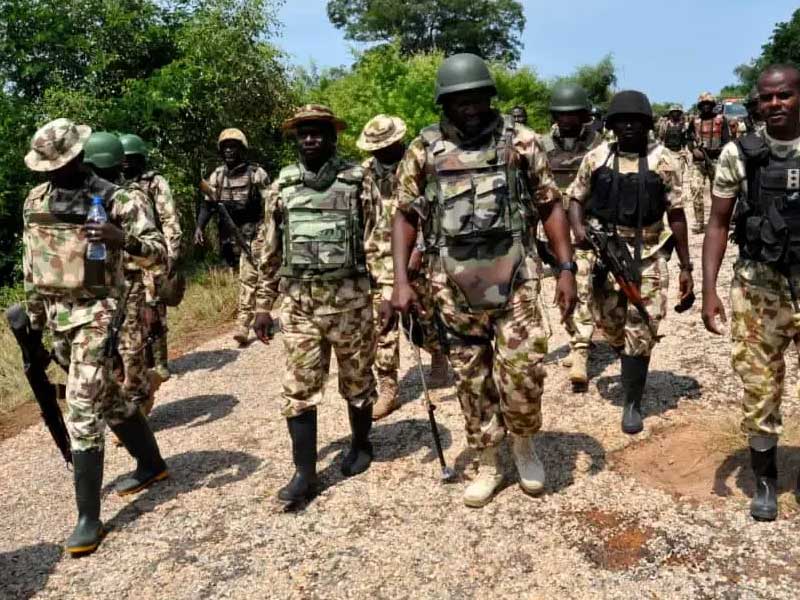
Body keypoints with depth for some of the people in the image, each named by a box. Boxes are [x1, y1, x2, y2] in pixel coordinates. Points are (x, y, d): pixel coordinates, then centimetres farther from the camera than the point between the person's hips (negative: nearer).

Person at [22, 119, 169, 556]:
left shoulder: (115, 200, -11)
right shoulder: (35, 202, 8)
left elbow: (159, 251, -15)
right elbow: (31, 262, 17)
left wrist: (125, 239, -34)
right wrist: (34, 314, 18)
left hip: (96, 312, -7)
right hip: (57, 315, 7)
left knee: (82, 407, -10)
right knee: (107, 397, 17)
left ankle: (89, 516, -2)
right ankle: (151, 464, 37)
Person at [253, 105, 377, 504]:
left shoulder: (358, 180, -1)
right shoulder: (283, 185, 8)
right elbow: (272, 250, 11)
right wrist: (263, 304, 9)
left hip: (350, 297, -2)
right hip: (299, 301, 3)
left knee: (357, 379, 12)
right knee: (298, 388, 1)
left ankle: (361, 445, 35)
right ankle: (304, 473, 10)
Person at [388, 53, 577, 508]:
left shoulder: (521, 141, 1)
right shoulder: (425, 150, 3)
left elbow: (550, 205, 4)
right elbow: (406, 215, 6)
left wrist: (567, 269, -3)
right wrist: (402, 280, -3)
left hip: (514, 277, -1)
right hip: (454, 283, 2)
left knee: (522, 370, -7)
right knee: (471, 377, 9)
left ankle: (525, 444, 24)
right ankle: (489, 464, 27)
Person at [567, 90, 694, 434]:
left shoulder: (663, 161, -1)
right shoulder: (596, 158, 3)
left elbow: (676, 215, 1)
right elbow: (575, 198, 10)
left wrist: (686, 267, -1)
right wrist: (578, 228, -13)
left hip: (648, 257, -2)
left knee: (640, 333, -2)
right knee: (610, 325, 13)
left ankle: (632, 404, 11)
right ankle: (631, 368, 45)